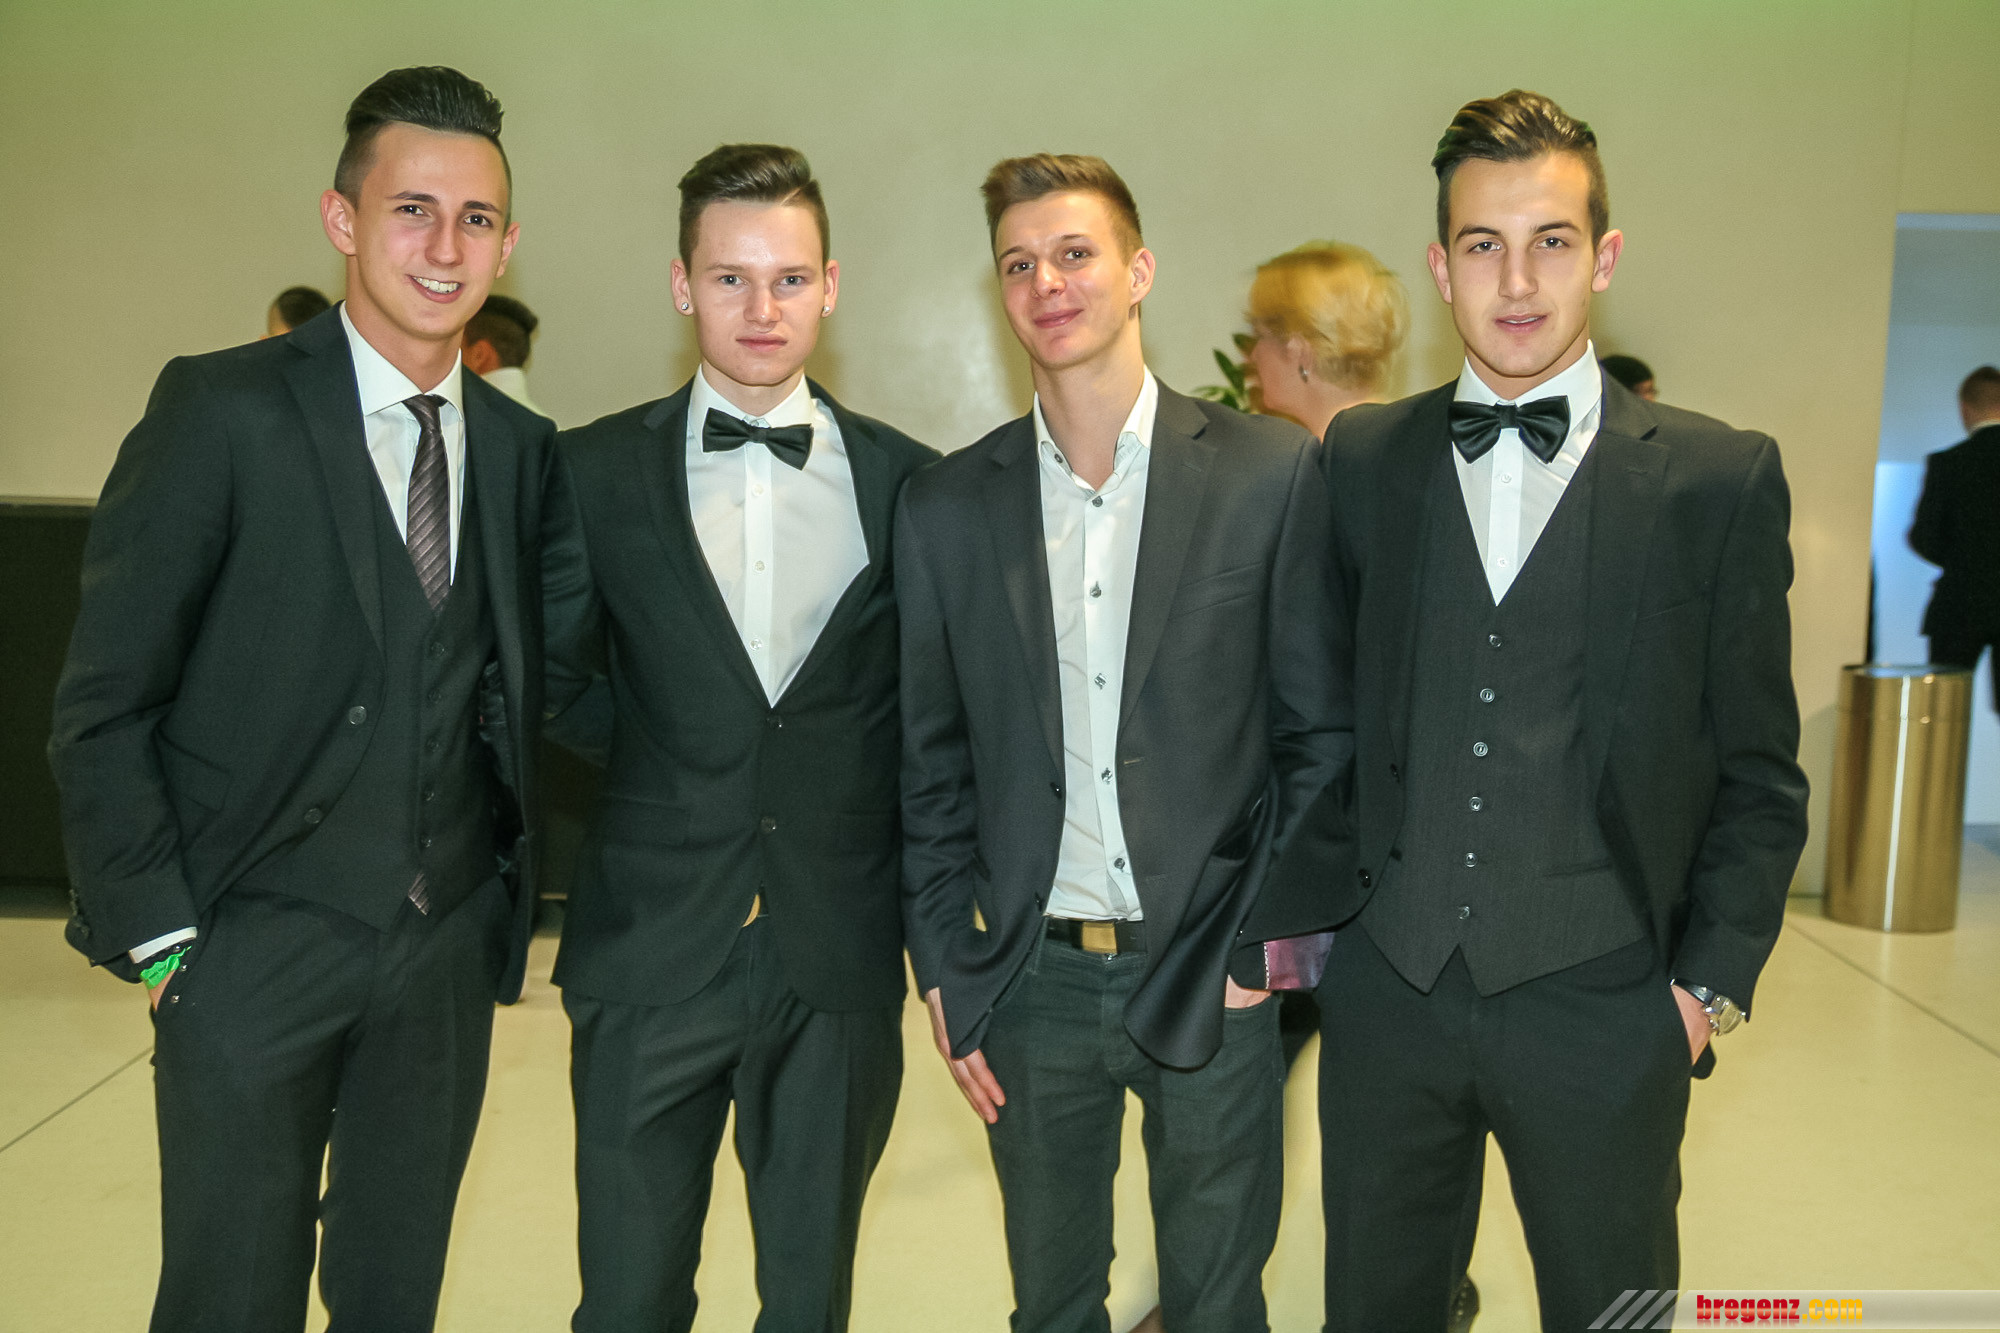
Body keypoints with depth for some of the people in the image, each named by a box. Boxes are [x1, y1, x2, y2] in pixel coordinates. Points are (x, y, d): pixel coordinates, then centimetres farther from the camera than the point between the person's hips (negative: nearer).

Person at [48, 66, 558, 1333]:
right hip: (257, 948, -4)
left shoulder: (523, 447, 4)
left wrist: (516, 894, 6)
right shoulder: (223, 410, -10)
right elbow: (103, 708, -7)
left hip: (449, 947, 4)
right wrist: (160, 934, -9)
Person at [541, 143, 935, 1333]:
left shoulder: (909, 482, 1)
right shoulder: (596, 473, 0)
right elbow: (551, 681, 9)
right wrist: (664, 754, 2)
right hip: (653, 952, 0)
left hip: (841, 961, 1)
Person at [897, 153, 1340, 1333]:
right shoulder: (947, 507, 2)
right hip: (1031, 981, 2)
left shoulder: (1272, 472, -4)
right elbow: (933, 766, 5)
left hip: (1212, 974, -1)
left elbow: (1322, 729, -1)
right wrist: (947, 974, 2)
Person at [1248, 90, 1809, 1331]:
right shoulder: (1360, 459, 3)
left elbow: (1759, 774, 2)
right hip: (1387, 992, 2)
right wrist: (1288, 913, 3)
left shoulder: (1721, 479, -2)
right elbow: (1329, 716, 6)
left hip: (1602, 1009, -1)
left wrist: (1714, 982, -2)